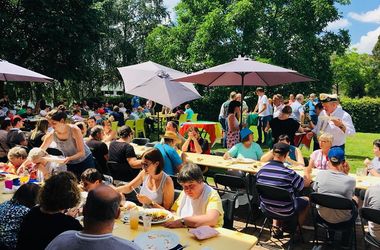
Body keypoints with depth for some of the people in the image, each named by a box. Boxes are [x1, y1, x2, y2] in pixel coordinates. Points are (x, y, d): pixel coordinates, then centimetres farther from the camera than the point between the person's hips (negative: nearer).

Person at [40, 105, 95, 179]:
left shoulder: (74, 130, -24)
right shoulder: (52, 135, -14)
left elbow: (82, 152, -24)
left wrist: (69, 158, -41)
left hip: (85, 161, -3)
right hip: (70, 164, 3)